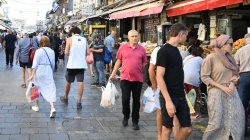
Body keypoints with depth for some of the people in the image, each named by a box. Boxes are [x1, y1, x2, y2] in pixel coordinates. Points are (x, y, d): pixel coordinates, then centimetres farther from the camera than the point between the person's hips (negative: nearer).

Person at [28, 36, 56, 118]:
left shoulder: (39, 51, -6)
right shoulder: (52, 51, 4)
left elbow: (35, 64, -10)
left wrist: (32, 75, -10)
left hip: (39, 71, -2)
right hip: (48, 72, 2)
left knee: (37, 88, 17)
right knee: (50, 89, -3)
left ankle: (36, 106, 28)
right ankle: (52, 108, -20)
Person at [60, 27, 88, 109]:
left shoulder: (70, 39, -3)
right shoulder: (84, 40, 5)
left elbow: (66, 53, -7)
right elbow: (87, 53, 2)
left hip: (72, 64, -1)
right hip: (82, 64, 1)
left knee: (68, 82, 15)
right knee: (80, 82, -1)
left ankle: (65, 98, 33)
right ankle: (79, 102, -8)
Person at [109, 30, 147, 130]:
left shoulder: (142, 49, 3)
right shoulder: (122, 48, 1)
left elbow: (144, 63, 10)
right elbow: (118, 61, 6)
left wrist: (144, 74, 5)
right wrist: (113, 74, 5)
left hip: (138, 78, 1)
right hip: (125, 77, -1)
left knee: (136, 100, 7)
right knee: (125, 99, -2)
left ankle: (135, 121, 19)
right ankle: (126, 116, 24)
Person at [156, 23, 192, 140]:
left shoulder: (176, 50, 12)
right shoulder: (164, 51, -13)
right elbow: (159, 77, -19)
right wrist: (168, 100, -24)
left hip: (181, 97, 8)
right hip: (169, 98, -8)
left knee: (187, 129, 7)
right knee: (167, 128, 4)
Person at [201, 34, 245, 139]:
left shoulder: (229, 58, 10)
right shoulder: (210, 58, -10)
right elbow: (204, 77, -12)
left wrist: (235, 78, -1)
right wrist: (221, 87, -17)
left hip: (231, 92, 7)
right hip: (217, 93, -6)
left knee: (237, 119, 6)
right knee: (216, 123, -5)